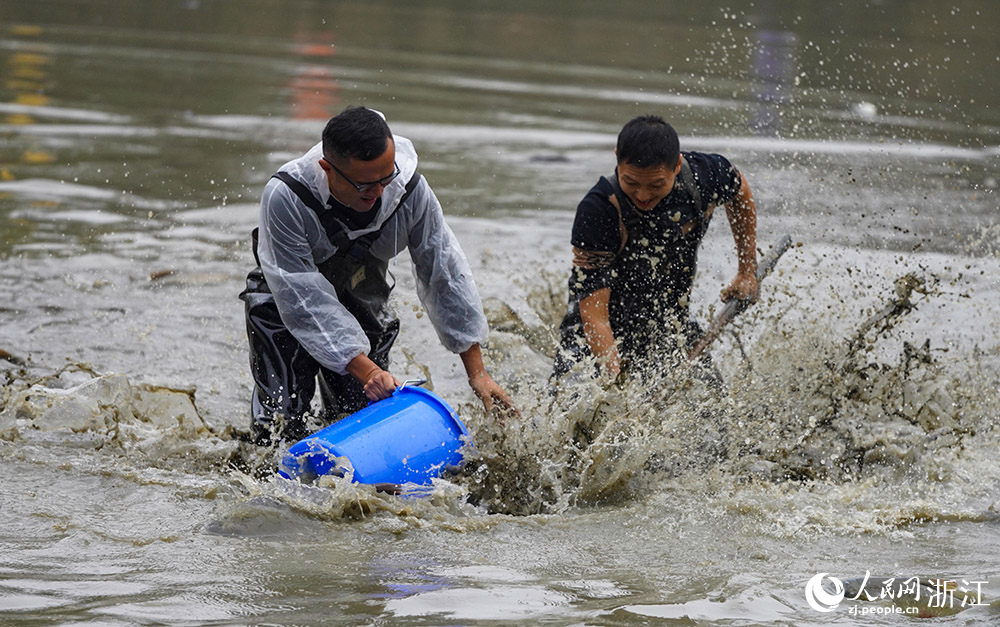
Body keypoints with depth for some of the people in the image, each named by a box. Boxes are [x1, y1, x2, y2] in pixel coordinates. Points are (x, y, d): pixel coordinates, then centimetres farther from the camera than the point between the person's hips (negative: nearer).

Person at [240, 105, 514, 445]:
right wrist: (364, 369, -40)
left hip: (361, 305, 3)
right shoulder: (284, 198, -36)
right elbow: (304, 301, -34)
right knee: (282, 426, -12)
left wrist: (477, 372, -15)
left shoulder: (410, 190, -26)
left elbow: (446, 276, -15)